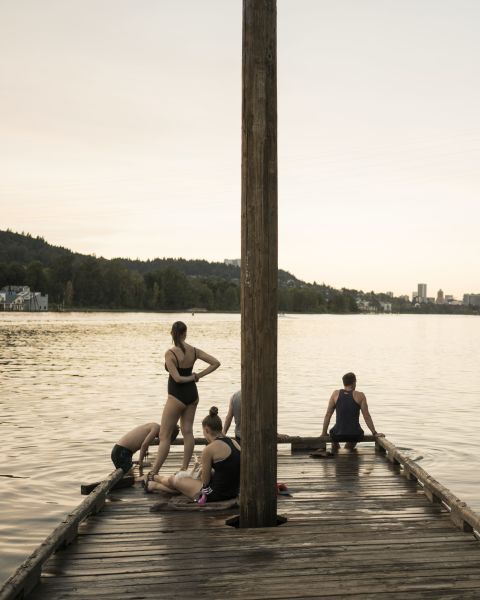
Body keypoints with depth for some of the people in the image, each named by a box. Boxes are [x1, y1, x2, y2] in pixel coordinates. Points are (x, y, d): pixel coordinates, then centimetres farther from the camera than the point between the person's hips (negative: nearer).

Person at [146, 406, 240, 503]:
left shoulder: (210, 449, -18)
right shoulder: (234, 443, 4)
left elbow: (205, 481, -10)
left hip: (215, 494, -7)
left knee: (175, 480, 20)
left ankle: (154, 478, 52)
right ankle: (155, 486, 51)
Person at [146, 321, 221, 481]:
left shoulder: (170, 353, -17)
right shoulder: (194, 351, 0)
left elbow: (177, 378, -21)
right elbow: (216, 363, 2)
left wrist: (192, 377, -3)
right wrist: (198, 375, 1)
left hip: (176, 397, -6)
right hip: (192, 394, 6)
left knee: (164, 436, 0)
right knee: (187, 431, 13)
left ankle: (153, 473, 0)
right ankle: (184, 469, 19)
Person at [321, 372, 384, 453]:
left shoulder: (336, 394, 1)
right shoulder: (360, 396, -3)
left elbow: (328, 415, 4)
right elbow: (367, 417, -2)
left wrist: (324, 433, 12)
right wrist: (375, 433, 7)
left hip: (338, 435, 1)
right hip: (355, 435, -1)